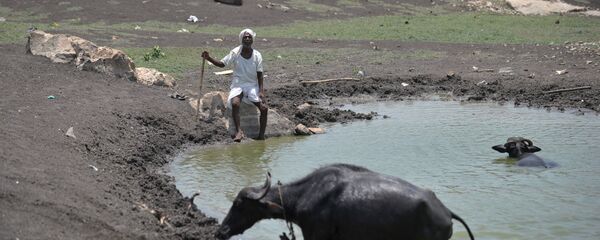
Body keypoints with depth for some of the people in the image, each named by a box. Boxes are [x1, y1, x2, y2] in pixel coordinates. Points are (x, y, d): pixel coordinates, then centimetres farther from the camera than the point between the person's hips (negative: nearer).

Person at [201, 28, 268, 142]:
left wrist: (261, 91, -13)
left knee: (264, 108, -18)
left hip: (252, 86, 1)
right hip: (238, 84, -1)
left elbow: (259, 75, -2)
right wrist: (209, 58, -22)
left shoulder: (257, 55, -3)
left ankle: (261, 135, -7)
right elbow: (222, 64, -5)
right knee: (235, 103, -33)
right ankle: (239, 131, -30)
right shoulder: (235, 52, -5)